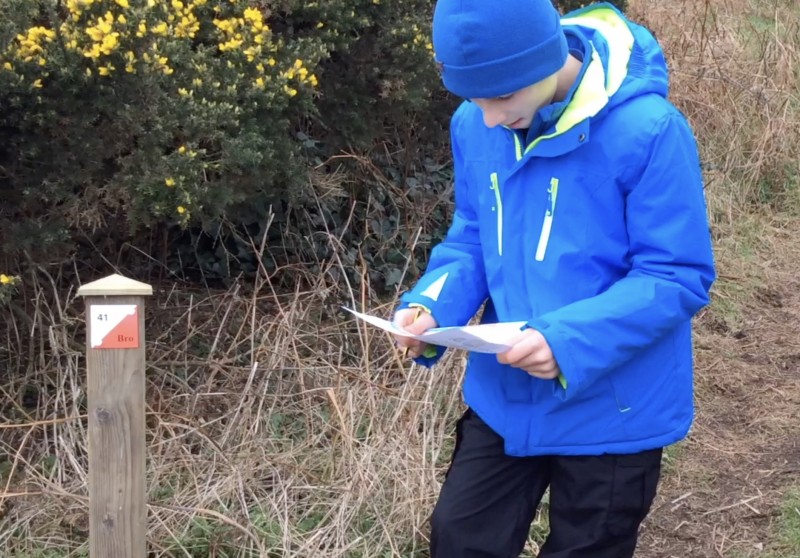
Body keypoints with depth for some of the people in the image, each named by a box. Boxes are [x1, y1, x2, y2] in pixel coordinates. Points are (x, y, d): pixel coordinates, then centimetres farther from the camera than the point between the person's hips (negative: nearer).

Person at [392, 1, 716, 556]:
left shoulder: (648, 130, -24)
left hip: (612, 415, -5)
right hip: (504, 400, 5)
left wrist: (569, 341, -33)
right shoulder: (474, 125, -5)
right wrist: (431, 305, -14)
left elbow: (679, 278, -20)